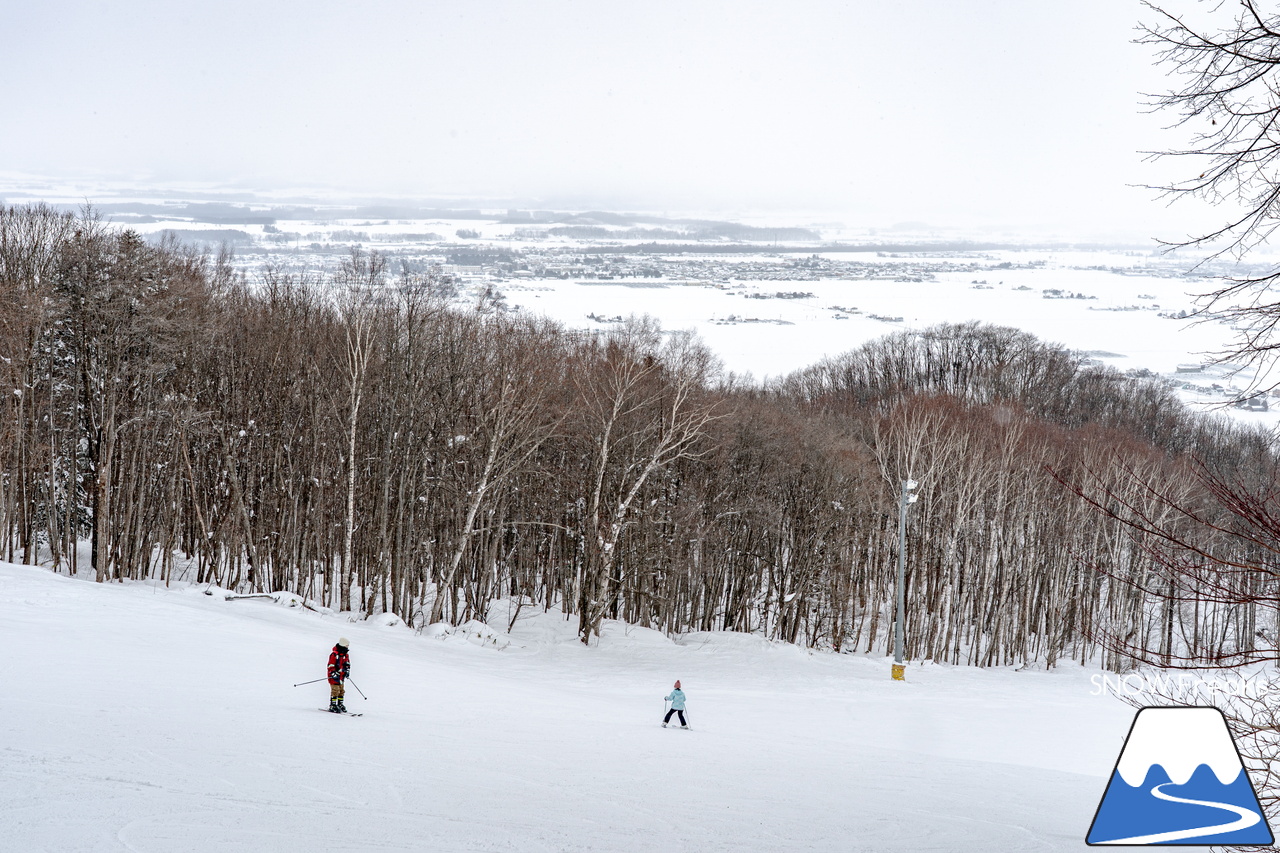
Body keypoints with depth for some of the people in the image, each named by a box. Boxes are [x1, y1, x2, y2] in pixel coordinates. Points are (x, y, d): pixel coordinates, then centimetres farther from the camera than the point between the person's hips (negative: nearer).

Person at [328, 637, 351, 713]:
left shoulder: (346, 655, 10)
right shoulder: (334, 654, -15)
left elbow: (347, 664, 23)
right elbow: (330, 665, -16)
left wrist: (347, 671, 9)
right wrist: (333, 673, -24)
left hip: (341, 676, 8)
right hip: (334, 676, -8)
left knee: (341, 691, 12)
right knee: (335, 691, -11)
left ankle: (340, 704, 21)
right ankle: (332, 706, -6)